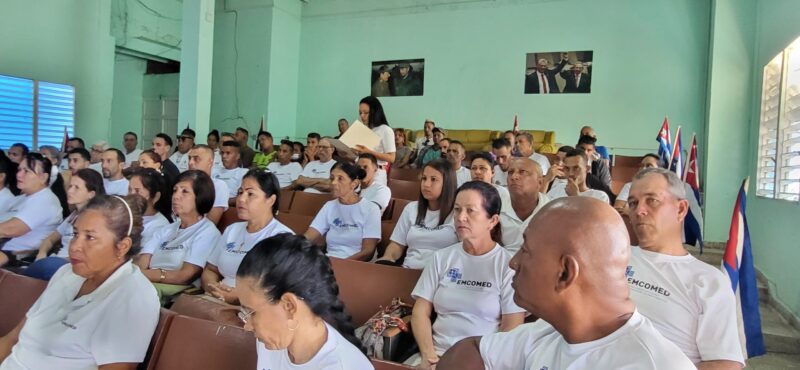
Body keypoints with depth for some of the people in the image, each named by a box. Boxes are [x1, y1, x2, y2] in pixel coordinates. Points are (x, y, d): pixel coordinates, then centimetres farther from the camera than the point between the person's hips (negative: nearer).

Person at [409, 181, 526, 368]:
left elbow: (511, 329, -4)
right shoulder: (441, 257, 8)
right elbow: (421, 311, 6)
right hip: (437, 353, 3)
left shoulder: (508, 265, -3)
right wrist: (428, 355, -8)